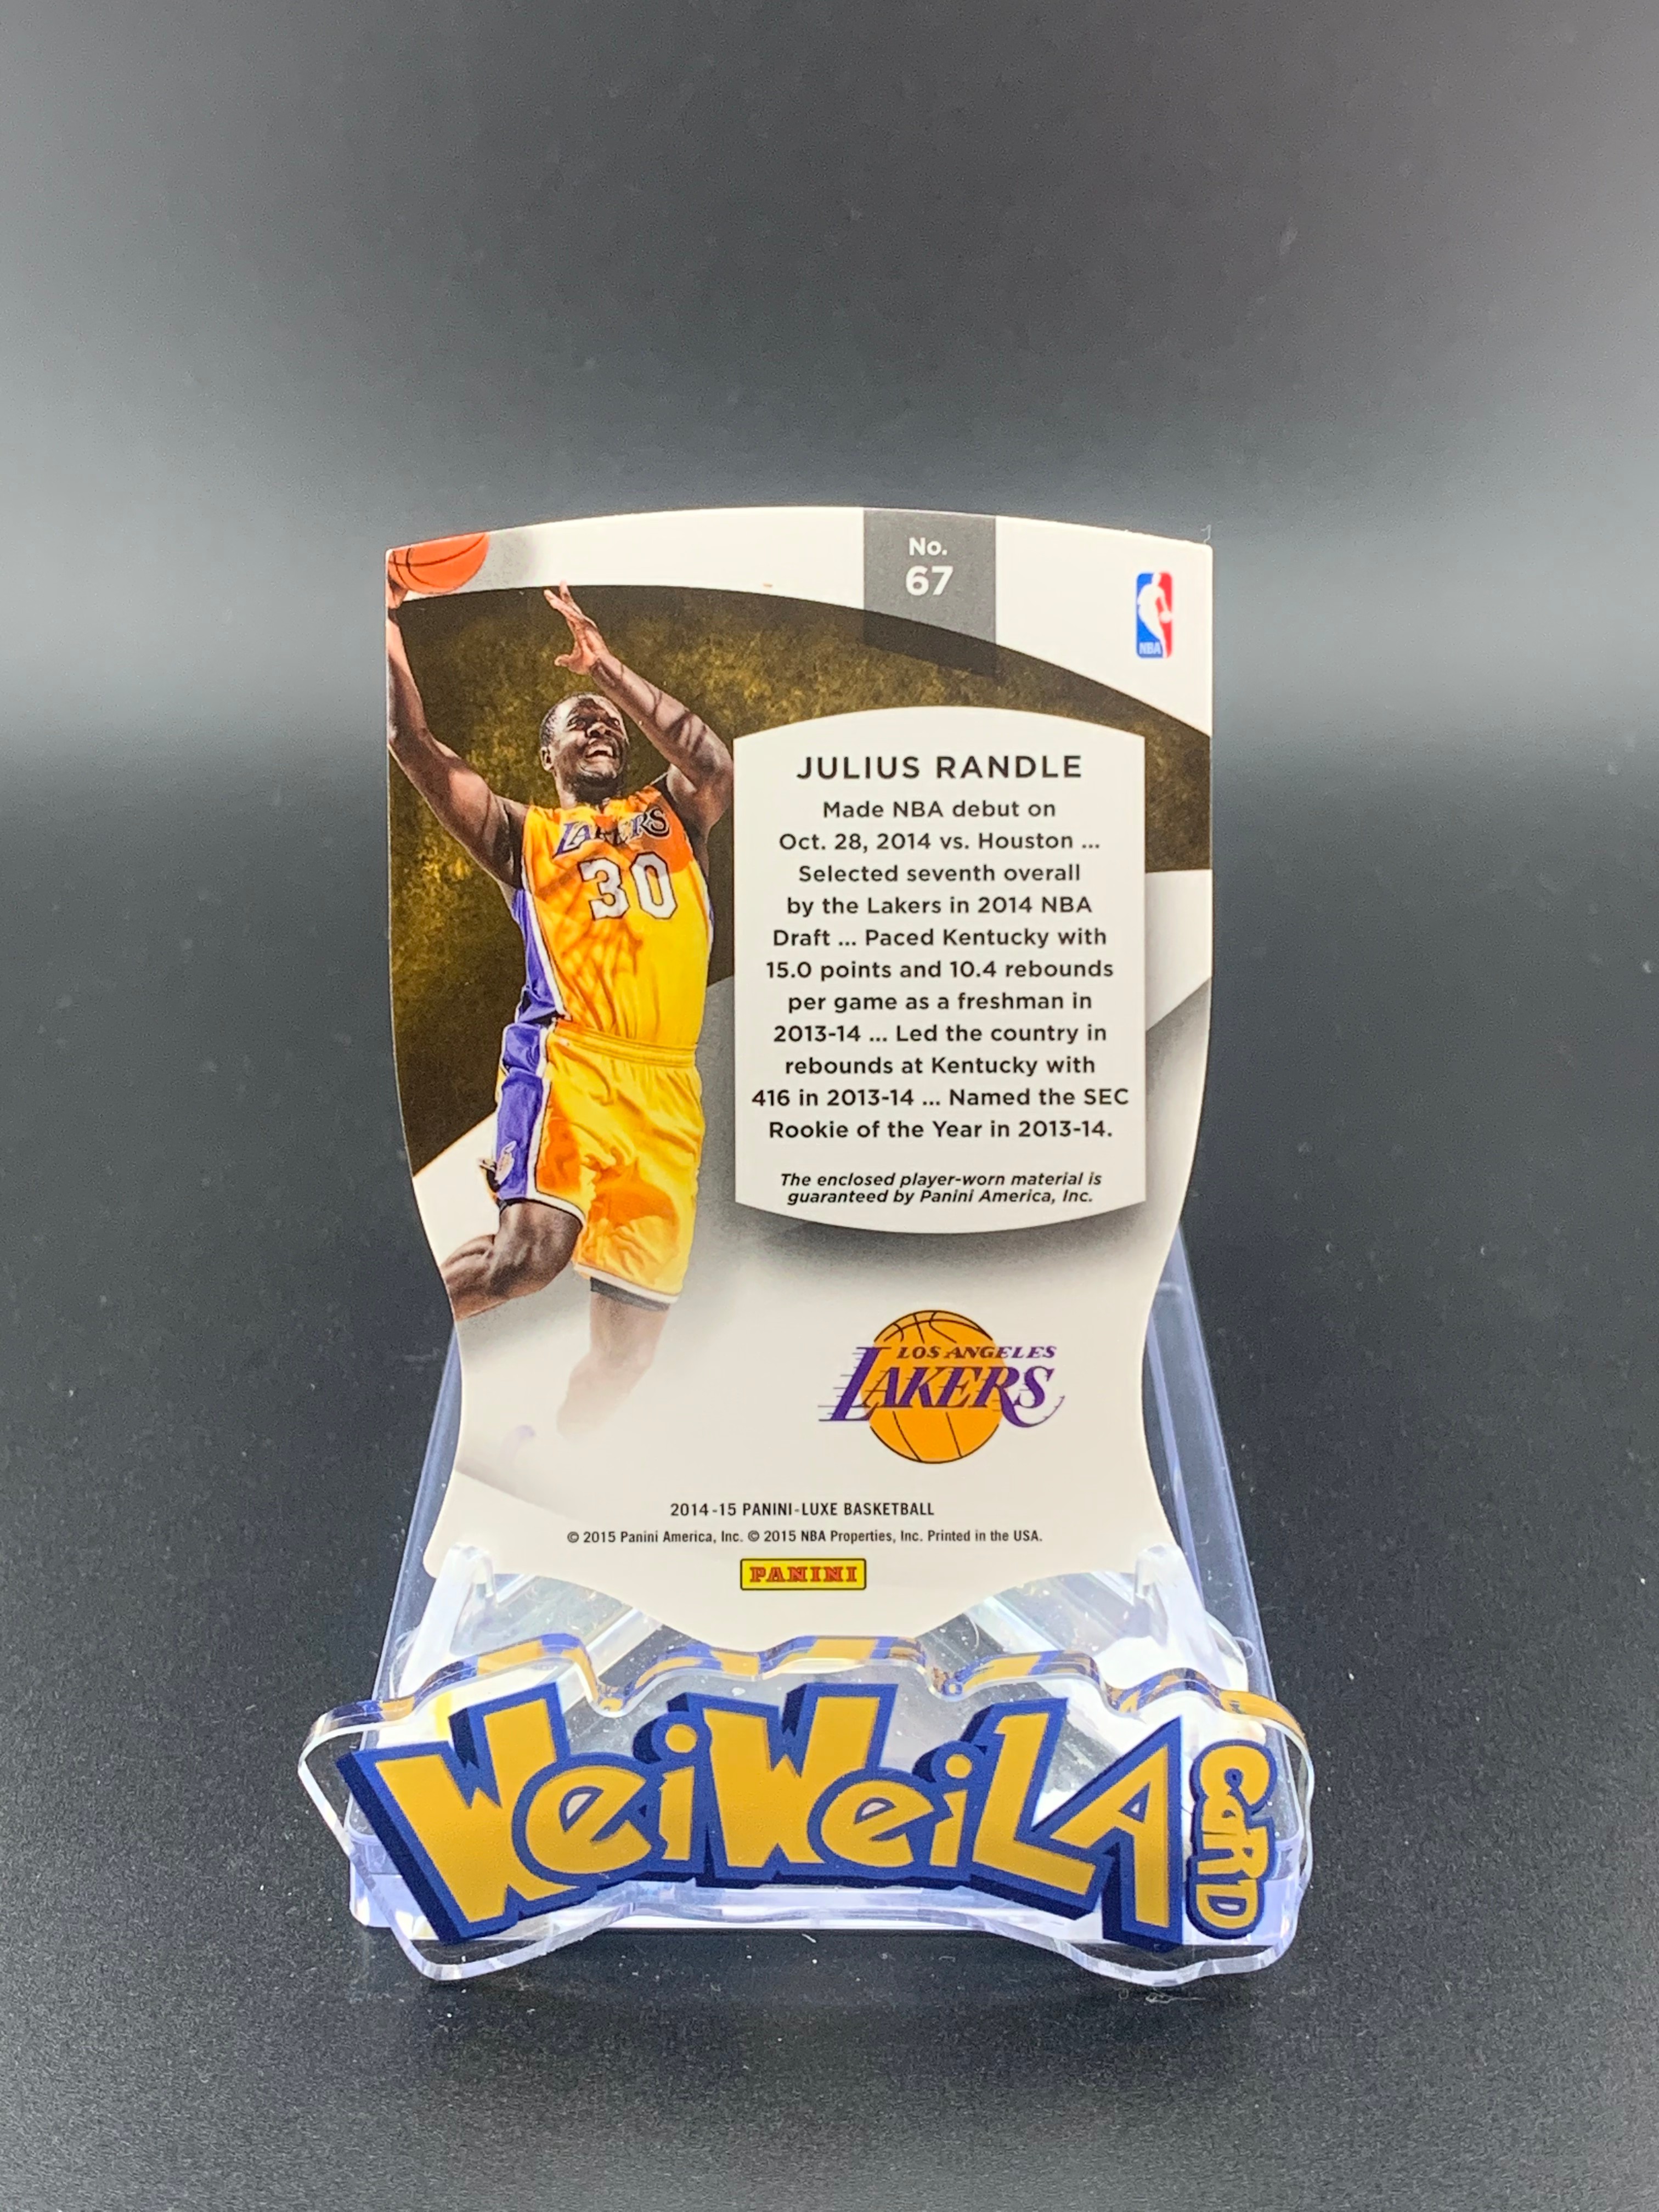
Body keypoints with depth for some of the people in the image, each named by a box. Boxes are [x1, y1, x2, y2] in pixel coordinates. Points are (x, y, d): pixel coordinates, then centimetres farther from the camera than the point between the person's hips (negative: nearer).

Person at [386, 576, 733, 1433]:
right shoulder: (523, 832, 18)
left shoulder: (673, 813, 23)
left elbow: (713, 763, 1)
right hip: (566, 1058, -3)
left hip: (669, 1088, 3)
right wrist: (386, 623, 3)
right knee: (531, 1250, -28)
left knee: (631, 1338, 3)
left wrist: (606, 666, 1)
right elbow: (413, 743, 8)